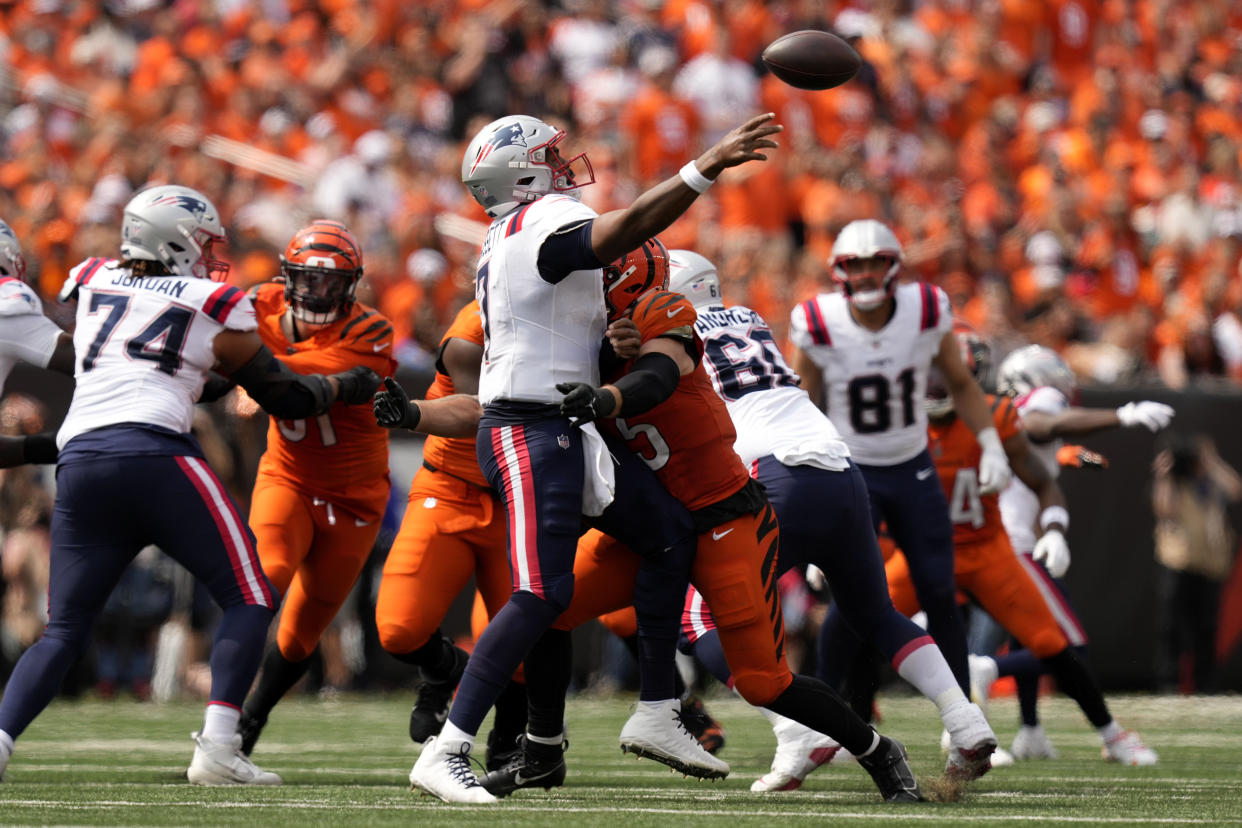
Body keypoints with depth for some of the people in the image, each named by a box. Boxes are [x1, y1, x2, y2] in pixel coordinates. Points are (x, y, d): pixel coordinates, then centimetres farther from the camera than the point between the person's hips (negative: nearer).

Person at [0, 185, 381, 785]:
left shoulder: (92, 284, 22)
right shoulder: (215, 307, 12)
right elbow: (285, 398, 19)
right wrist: (345, 386, 36)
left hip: (79, 464, 4)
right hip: (153, 453, -4)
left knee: (64, 630, 10)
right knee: (249, 600, 6)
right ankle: (217, 748, -9)